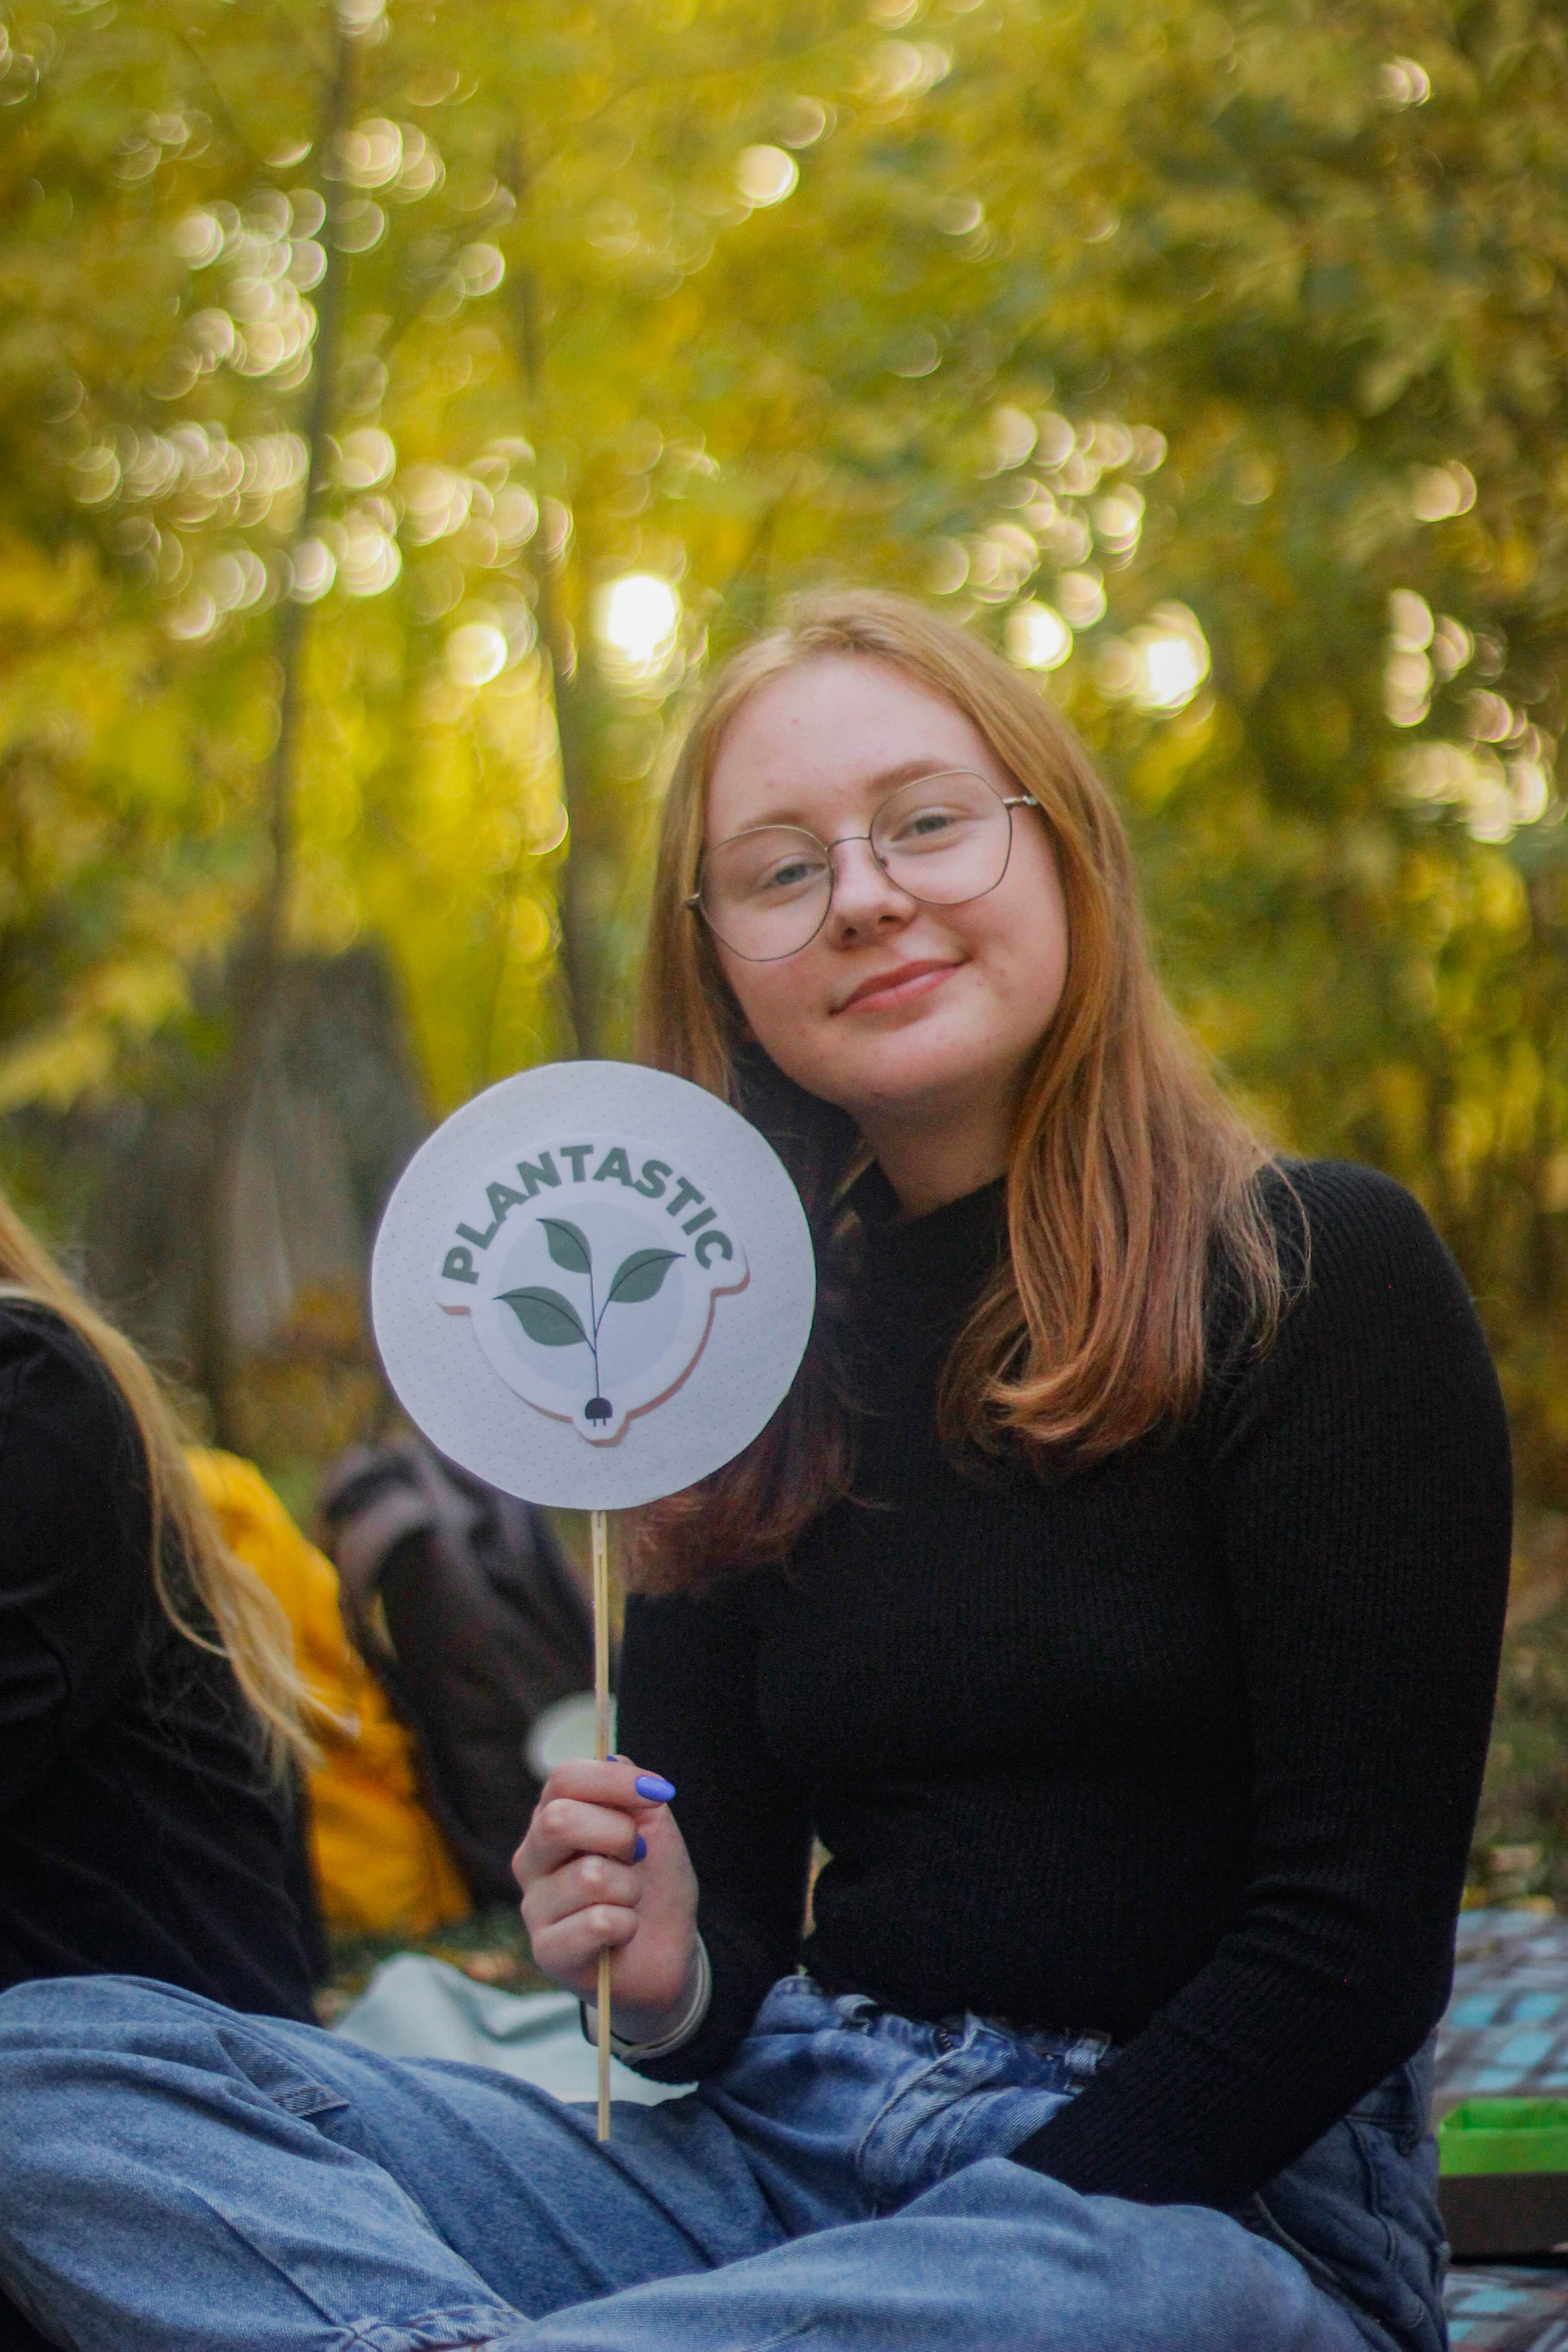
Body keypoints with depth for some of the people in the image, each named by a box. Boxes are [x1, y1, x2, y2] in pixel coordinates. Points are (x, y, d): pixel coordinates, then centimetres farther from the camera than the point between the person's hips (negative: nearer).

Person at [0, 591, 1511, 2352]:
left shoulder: (1317, 1279, -4)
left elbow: (1355, 1942, -10)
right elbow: (742, 1960, 14)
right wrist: (667, 1987, -9)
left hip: (1196, 2193, -5)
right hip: (787, 2146, 5)